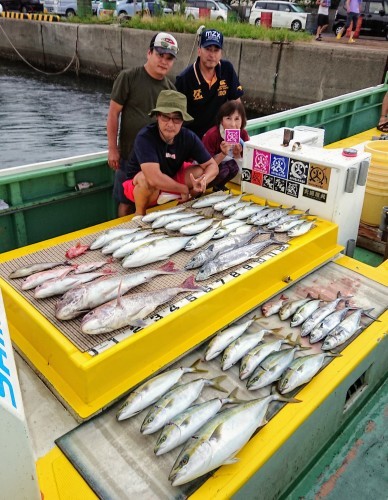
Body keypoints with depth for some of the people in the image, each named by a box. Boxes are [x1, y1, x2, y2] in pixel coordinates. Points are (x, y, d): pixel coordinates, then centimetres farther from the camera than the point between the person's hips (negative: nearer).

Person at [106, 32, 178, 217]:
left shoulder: (170, 87, 7)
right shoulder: (128, 78, -7)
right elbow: (113, 113, -7)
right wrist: (112, 148, -9)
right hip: (130, 155, -4)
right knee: (127, 202, 5)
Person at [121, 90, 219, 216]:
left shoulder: (188, 137, -14)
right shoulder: (145, 137, -30)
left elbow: (212, 165, -10)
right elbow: (154, 178, -42)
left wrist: (203, 180, -33)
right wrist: (184, 189, -27)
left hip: (170, 183, 5)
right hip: (138, 185, -4)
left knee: (200, 172, -12)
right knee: (146, 178, -36)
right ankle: (139, 213, -9)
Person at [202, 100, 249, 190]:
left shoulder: (243, 134, -17)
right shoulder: (212, 135, -31)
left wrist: (237, 154, -28)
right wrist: (223, 154, -40)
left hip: (222, 163, 5)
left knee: (234, 167, -24)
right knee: (223, 169, -31)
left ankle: (219, 186, 5)